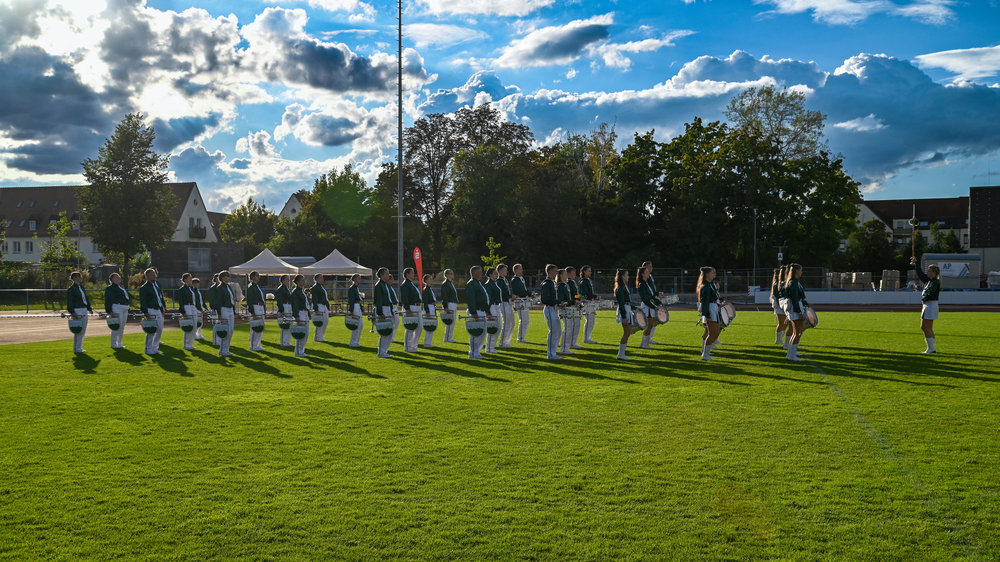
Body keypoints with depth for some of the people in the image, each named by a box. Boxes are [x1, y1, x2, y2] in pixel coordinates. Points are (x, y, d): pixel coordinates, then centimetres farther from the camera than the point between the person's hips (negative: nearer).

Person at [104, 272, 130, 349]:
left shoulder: (121, 287, 19)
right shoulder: (110, 288, -8)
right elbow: (108, 301, -14)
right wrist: (109, 311, -20)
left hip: (125, 309, 9)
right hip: (117, 308, -9)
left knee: (122, 327, 11)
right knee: (117, 327, -7)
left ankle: (119, 343, 19)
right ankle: (114, 344, 0)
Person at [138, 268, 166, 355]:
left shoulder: (157, 285, 16)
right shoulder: (144, 288, -9)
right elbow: (143, 301, -14)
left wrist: (163, 305, 17)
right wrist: (145, 312, -21)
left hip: (158, 311, 8)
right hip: (150, 312, -8)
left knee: (159, 330, 10)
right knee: (151, 331, -8)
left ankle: (154, 347, 20)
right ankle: (148, 349, 2)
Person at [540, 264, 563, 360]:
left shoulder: (553, 283, 16)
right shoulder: (546, 284, -14)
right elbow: (546, 299, -21)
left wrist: (559, 303, 8)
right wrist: (558, 302, -20)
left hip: (555, 309, 10)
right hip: (550, 309, -10)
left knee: (558, 331, 12)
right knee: (553, 332, -7)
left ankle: (553, 352, 19)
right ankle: (551, 354, -1)